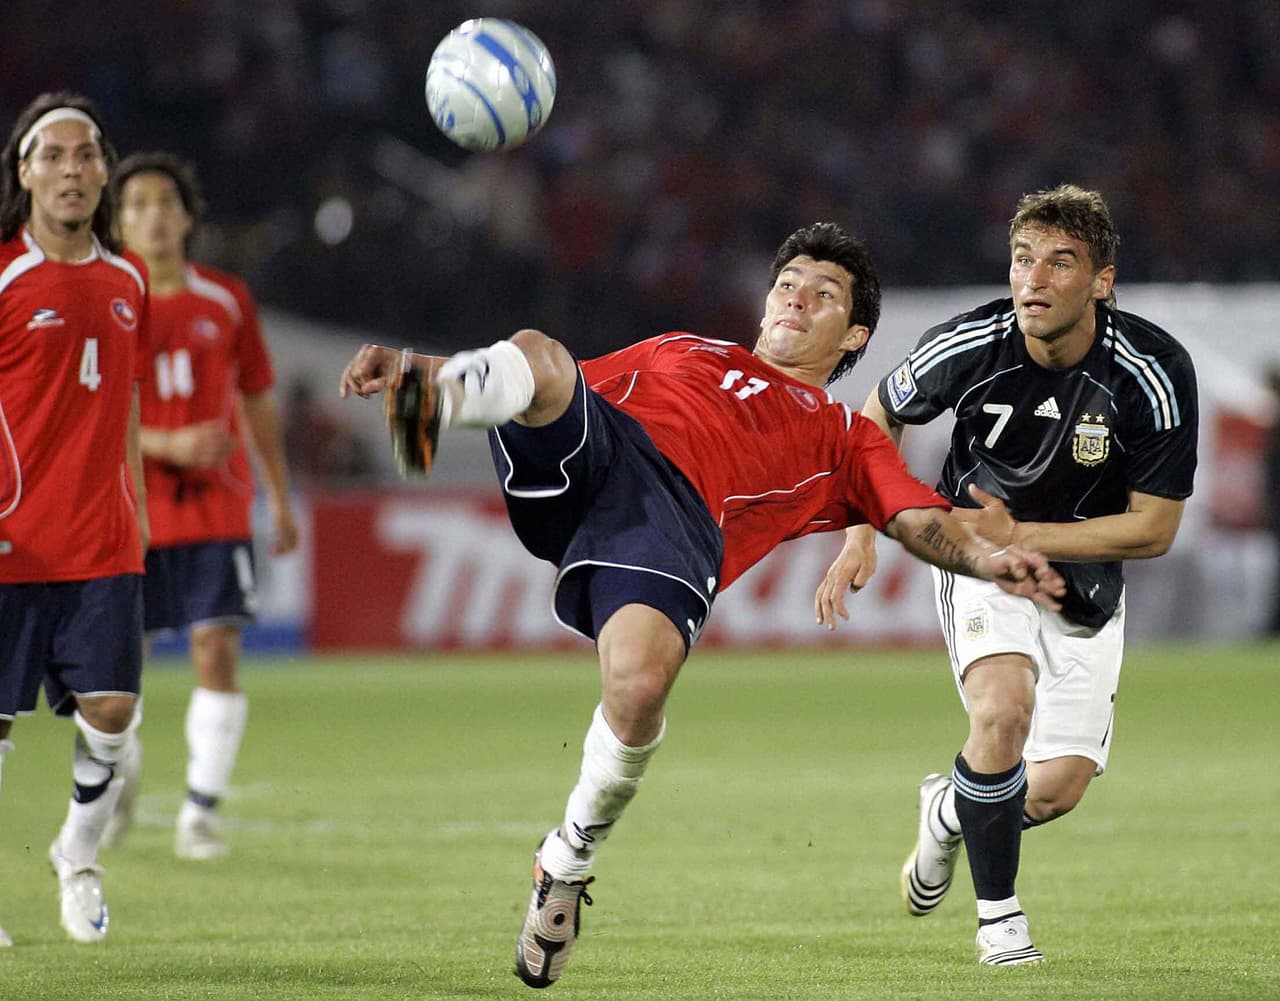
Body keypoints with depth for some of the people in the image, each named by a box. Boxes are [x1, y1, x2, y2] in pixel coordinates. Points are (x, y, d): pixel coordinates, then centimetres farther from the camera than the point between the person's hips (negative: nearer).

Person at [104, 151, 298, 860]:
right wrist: (167, 446, -20)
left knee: (217, 655, -12)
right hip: (130, 509, -1)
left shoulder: (226, 301, 4)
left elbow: (258, 402, 14)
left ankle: (201, 812, -5)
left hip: (216, 508, 1)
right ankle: (122, 771, 35)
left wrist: (280, 500, 15)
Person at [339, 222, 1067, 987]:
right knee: (535, 354, -26)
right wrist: (413, 367, 25)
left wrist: (991, 560, -8)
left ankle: (571, 858, -4)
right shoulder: (679, 351, 41)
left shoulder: (845, 440, 31)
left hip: (678, 518, -3)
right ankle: (436, 402, -57)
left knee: (639, 687, -30)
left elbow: (921, 521, 16)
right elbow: (566, 383, 38)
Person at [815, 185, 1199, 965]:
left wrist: (1017, 534, -22)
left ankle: (950, 811, 34)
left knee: (1058, 790, -3)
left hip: (1086, 575, 1)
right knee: (1003, 709, -30)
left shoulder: (1156, 373, -23)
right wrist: (862, 536, -5)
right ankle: (999, 916, -10)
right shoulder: (969, 346, -20)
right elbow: (880, 414, 3)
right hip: (977, 556, -1)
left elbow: (1154, 528, -17)